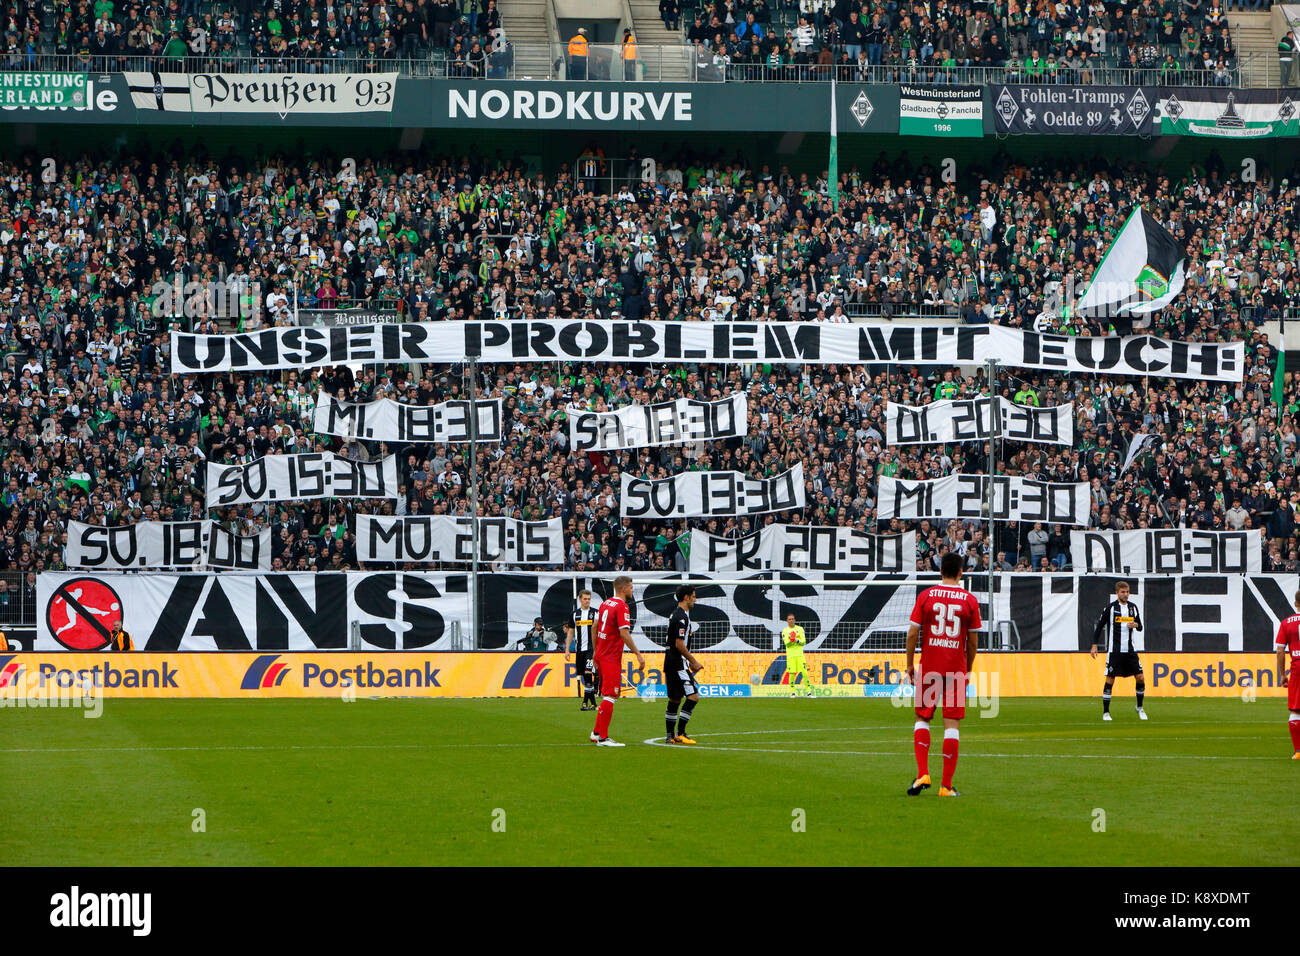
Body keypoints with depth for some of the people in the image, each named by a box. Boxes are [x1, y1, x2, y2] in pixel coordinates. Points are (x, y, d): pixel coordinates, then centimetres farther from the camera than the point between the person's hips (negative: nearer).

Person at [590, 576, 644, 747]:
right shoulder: (621, 607, -14)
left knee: (606, 695, 17)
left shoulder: (605, 603, 11)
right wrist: (638, 655, -18)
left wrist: (596, 651, 25)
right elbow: (624, 634, -21)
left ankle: (597, 733, 19)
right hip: (612, 658, -9)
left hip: (601, 655, 9)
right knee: (610, 696, -6)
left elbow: (595, 627, 17)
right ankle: (602, 737, -6)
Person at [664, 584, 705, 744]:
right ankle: (679, 734, -13)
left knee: (674, 699, 12)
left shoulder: (676, 615, 18)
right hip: (678, 664, -11)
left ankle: (670, 736, 13)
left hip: (671, 664, 11)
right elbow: (679, 644, -19)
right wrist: (693, 661, -10)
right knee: (693, 696, -11)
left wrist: (691, 662, 21)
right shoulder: (681, 617, -15)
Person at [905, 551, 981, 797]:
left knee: (922, 718, 13)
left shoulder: (926, 596, -1)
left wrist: (910, 664, 7)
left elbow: (912, 633, -2)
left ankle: (923, 774, -3)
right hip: (956, 670, 0)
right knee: (952, 724, 1)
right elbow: (973, 640, 4)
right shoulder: (970, 600, 0)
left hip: (929, 667, 0)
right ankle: (946, 784, -1)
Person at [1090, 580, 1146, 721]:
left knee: (1140, 678, -2)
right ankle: (1105, 712, 4)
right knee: (1110, 680, -5)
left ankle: (1140, 707, 17)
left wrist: (1135, 624, -7)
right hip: (1115, 650, -4)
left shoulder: (1133, 607, 10)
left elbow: (1140, 627, 17)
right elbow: (1099, 626, 1)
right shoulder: (1110, 608, -3)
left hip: (1130, 650, 4)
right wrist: (1095, 645, -4)